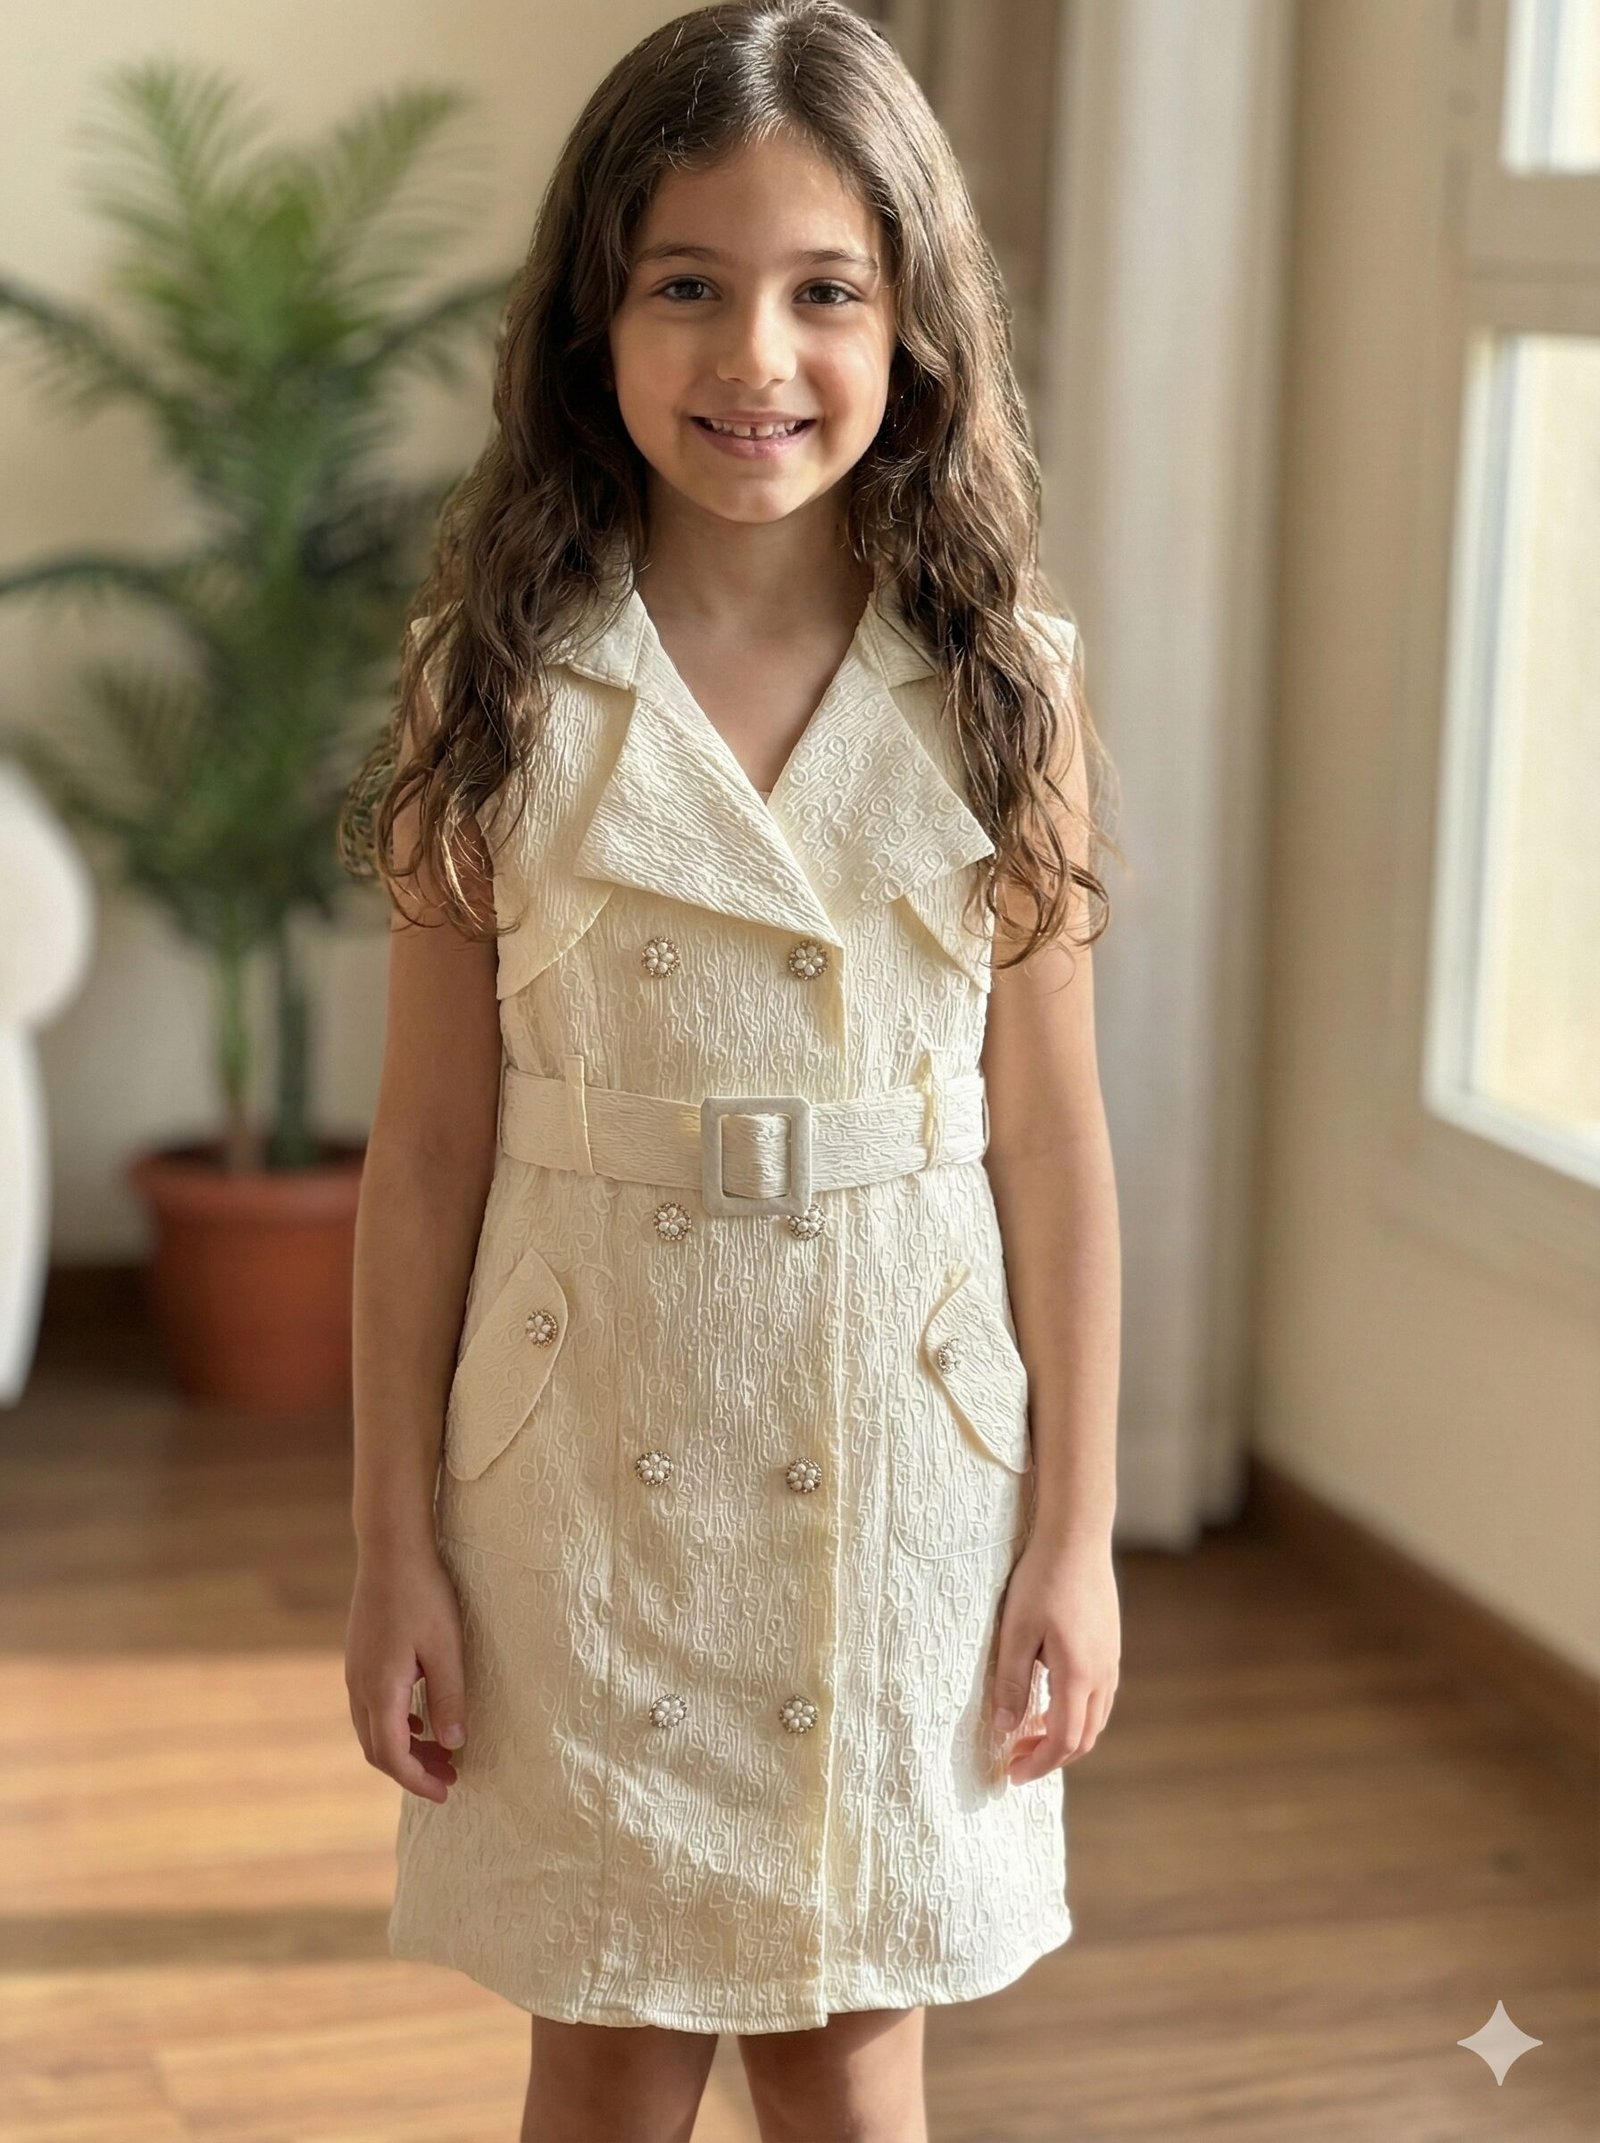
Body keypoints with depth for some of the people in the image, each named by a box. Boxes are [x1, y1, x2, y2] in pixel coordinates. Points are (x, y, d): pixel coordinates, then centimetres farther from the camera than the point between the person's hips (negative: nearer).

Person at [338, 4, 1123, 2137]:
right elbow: (429, 1146, -3)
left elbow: (1051, 1134, -1)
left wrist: (1076, 1531, 0)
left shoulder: (1006, 692, -5)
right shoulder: (501, 692, -6)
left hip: (900, 1460, 0)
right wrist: (396, 1545, -1)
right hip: (593, 1459, 0)